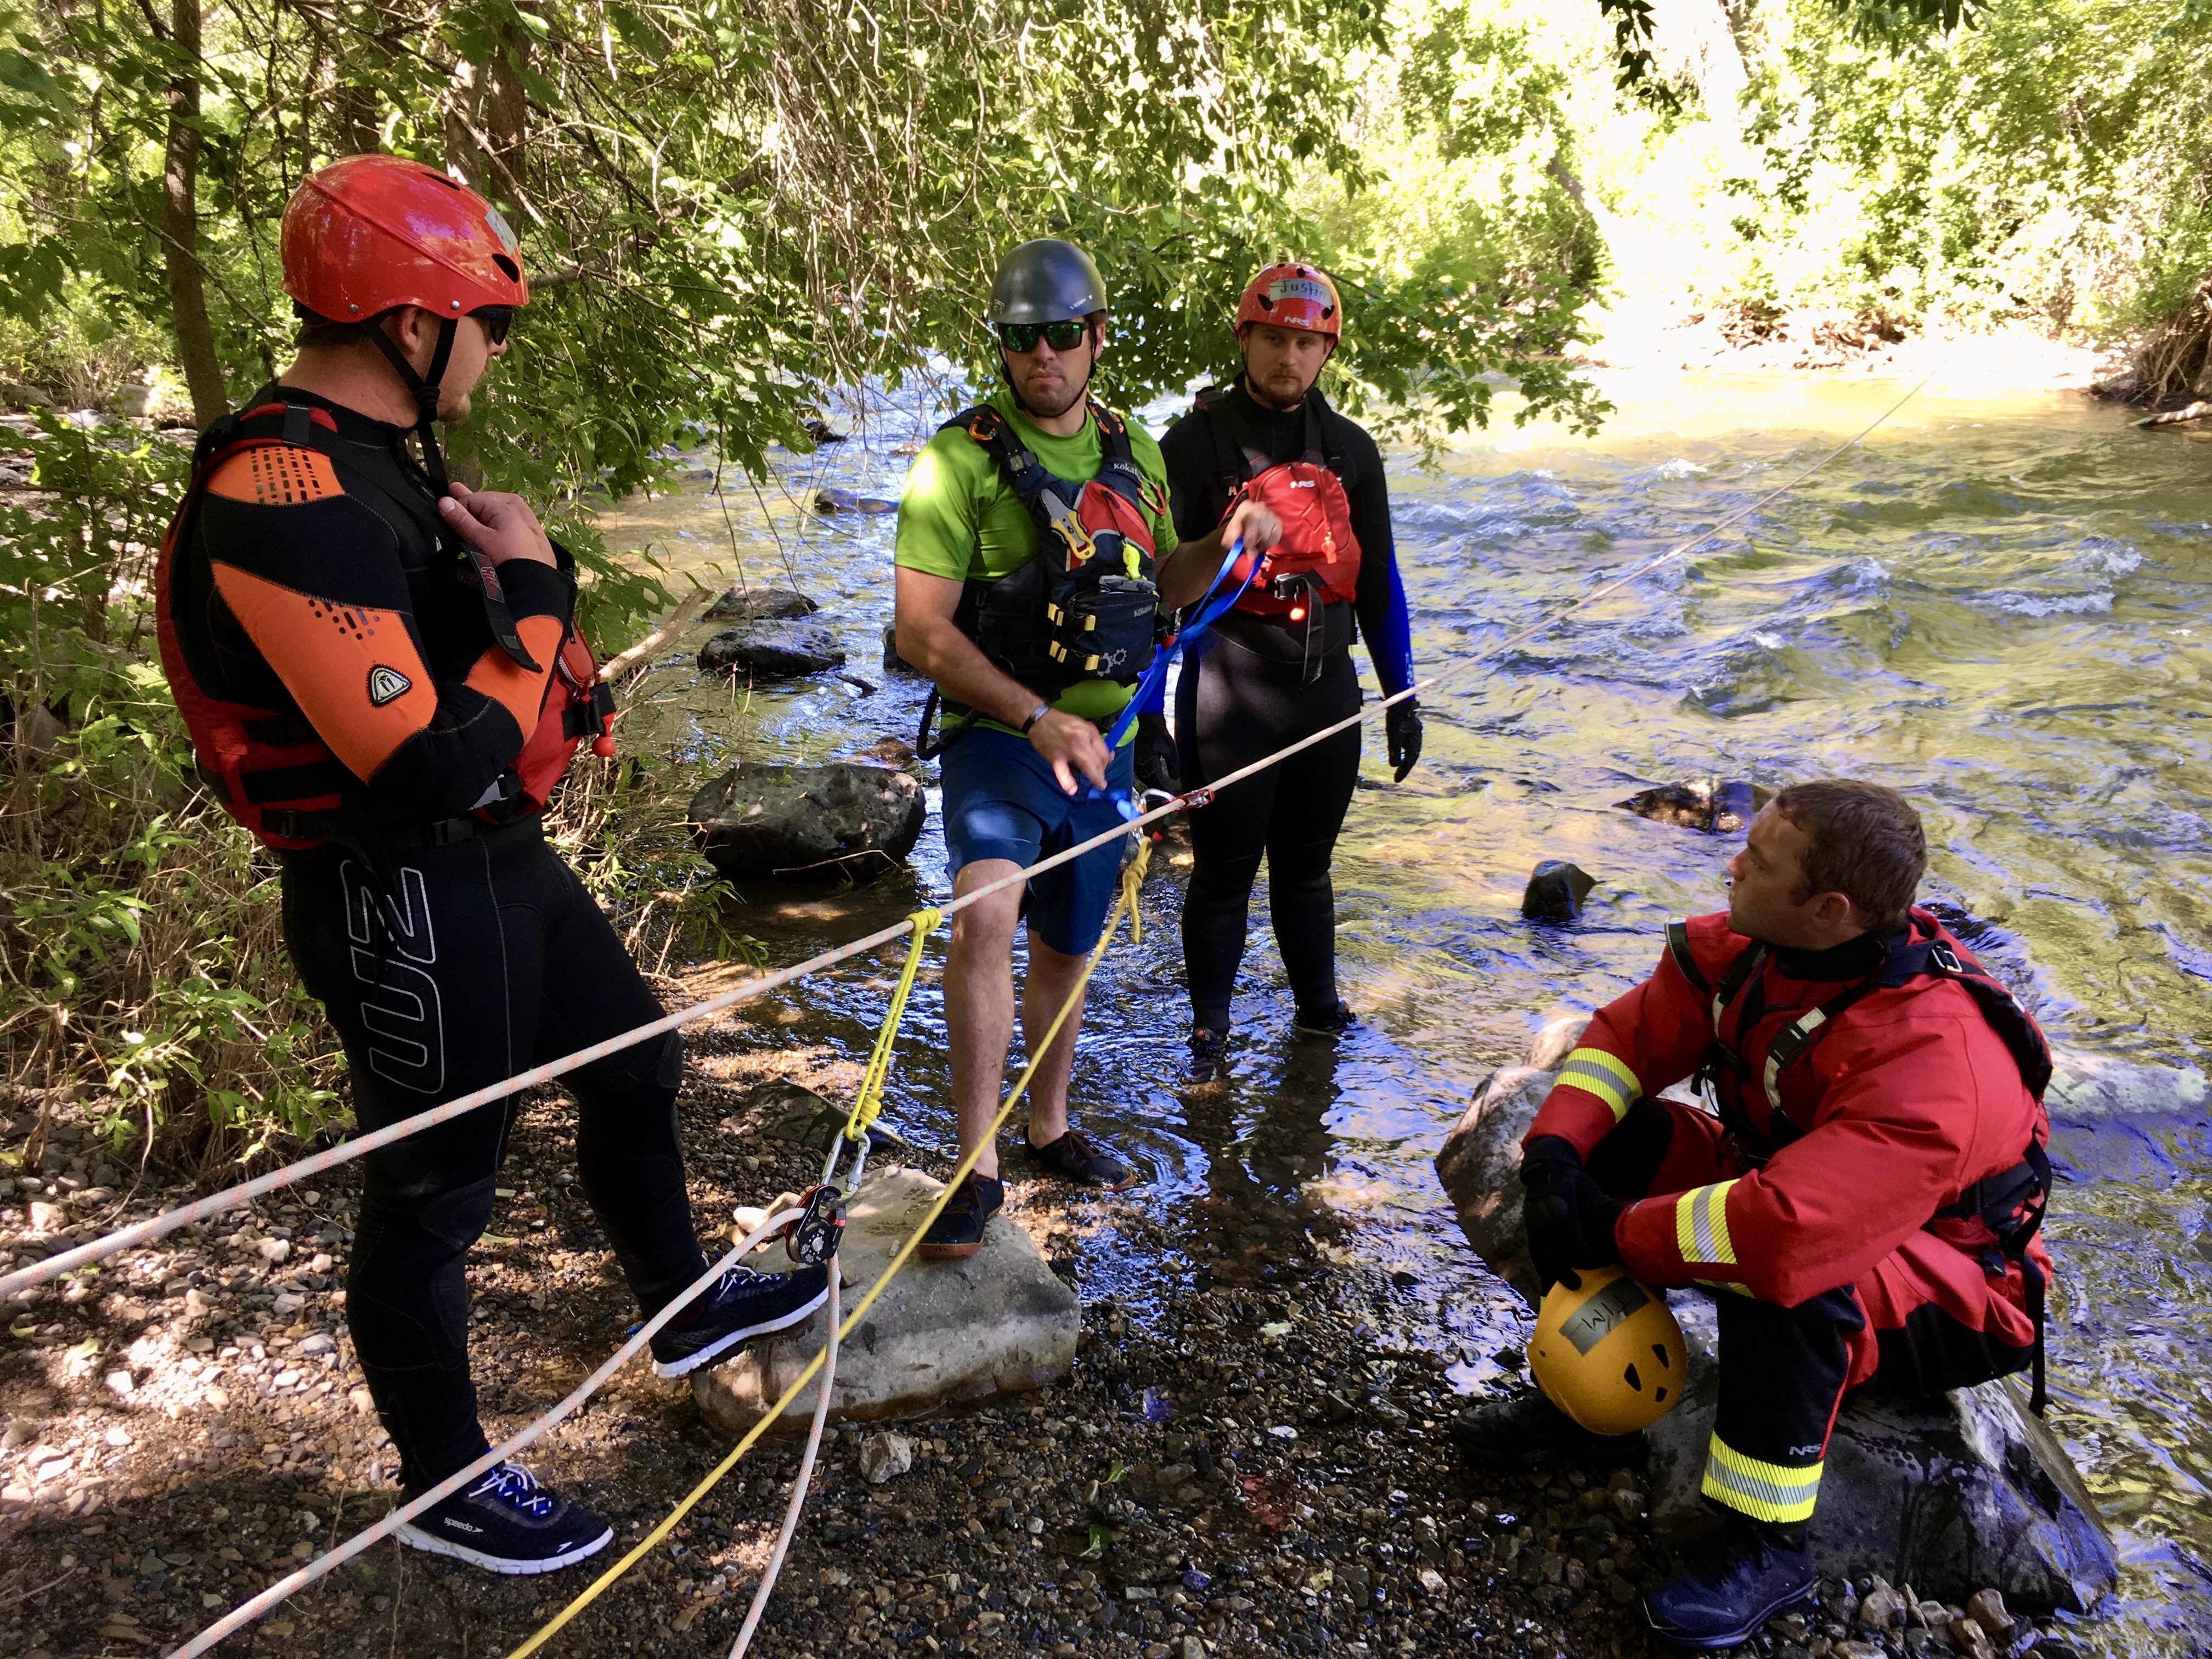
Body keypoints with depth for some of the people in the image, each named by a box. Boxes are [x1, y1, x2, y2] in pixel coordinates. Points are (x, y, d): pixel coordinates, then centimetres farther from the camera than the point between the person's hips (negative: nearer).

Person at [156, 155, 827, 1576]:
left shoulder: (380, 455, 6)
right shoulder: (286, 505, -26)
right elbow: (439, 772, -30)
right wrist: (529, 589, -18)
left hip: (504, 864, 10)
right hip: (408, 906, -10)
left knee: (636, 1071, 22)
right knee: (433, 1193, 8)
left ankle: (689, 1309, 46)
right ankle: (446, 1487, 32)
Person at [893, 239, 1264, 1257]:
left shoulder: (1133, 453, 6)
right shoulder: (962, 460, -11)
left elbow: (1161, 584, 18)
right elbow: (921, 631, -16)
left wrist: (1227, 545, -3)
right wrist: (1037, 720, -25)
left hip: (1102, 740, 5)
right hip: (997, 734, -5)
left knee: (1067, 948, 16)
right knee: (989, 913, -28)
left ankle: (1049, 1129, 37)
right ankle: (977, 1167, -16)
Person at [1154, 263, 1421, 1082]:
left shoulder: (1350, 450, 8)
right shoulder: (1193, 444, -6)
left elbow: (1378, 582, 13)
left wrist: (1402, 698, 11)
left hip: (1328, 693, 4)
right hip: (1228, 699, -4)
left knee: (1306, 864, 18)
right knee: (1223, 871, 5)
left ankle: (1318, 1007, 35)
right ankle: (1209, 1029, 23)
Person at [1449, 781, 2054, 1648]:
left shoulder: (1933, 1062, -39)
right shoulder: (1743, 946, -15)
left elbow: (1784, 1231, -48)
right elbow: (1629, 1033, -6)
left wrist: (1617, 1230, -34)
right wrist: (1553, 1153, -22)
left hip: (1947, 1297, -7)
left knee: (1778, 1278, -39)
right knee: (1605, 1139, -10)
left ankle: (1766, 1548, -16)